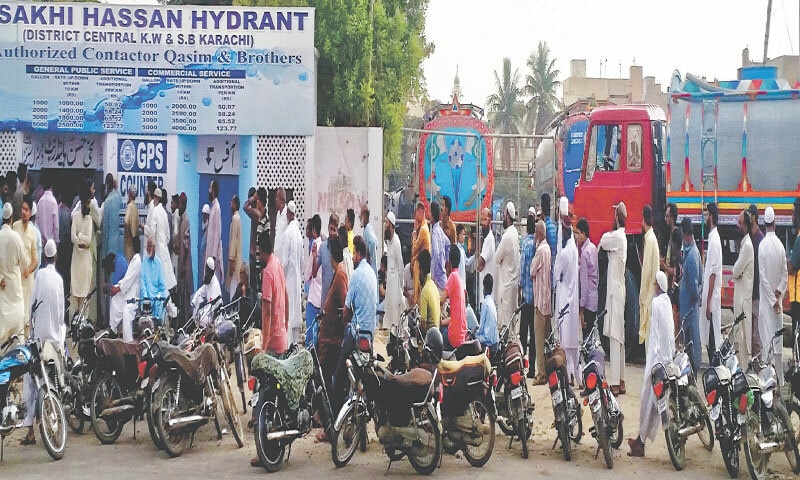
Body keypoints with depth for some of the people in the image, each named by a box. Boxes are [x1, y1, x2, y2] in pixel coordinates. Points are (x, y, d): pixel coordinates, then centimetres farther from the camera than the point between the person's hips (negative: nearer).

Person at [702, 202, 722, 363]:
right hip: (710, 297, 10)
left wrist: (709, 301, -20)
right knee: (710, 341, 13)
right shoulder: (712, 237, 13)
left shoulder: (714, 240, -16)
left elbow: (713, 273, -20)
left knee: (713, 341, -6)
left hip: (712, 298, -10)